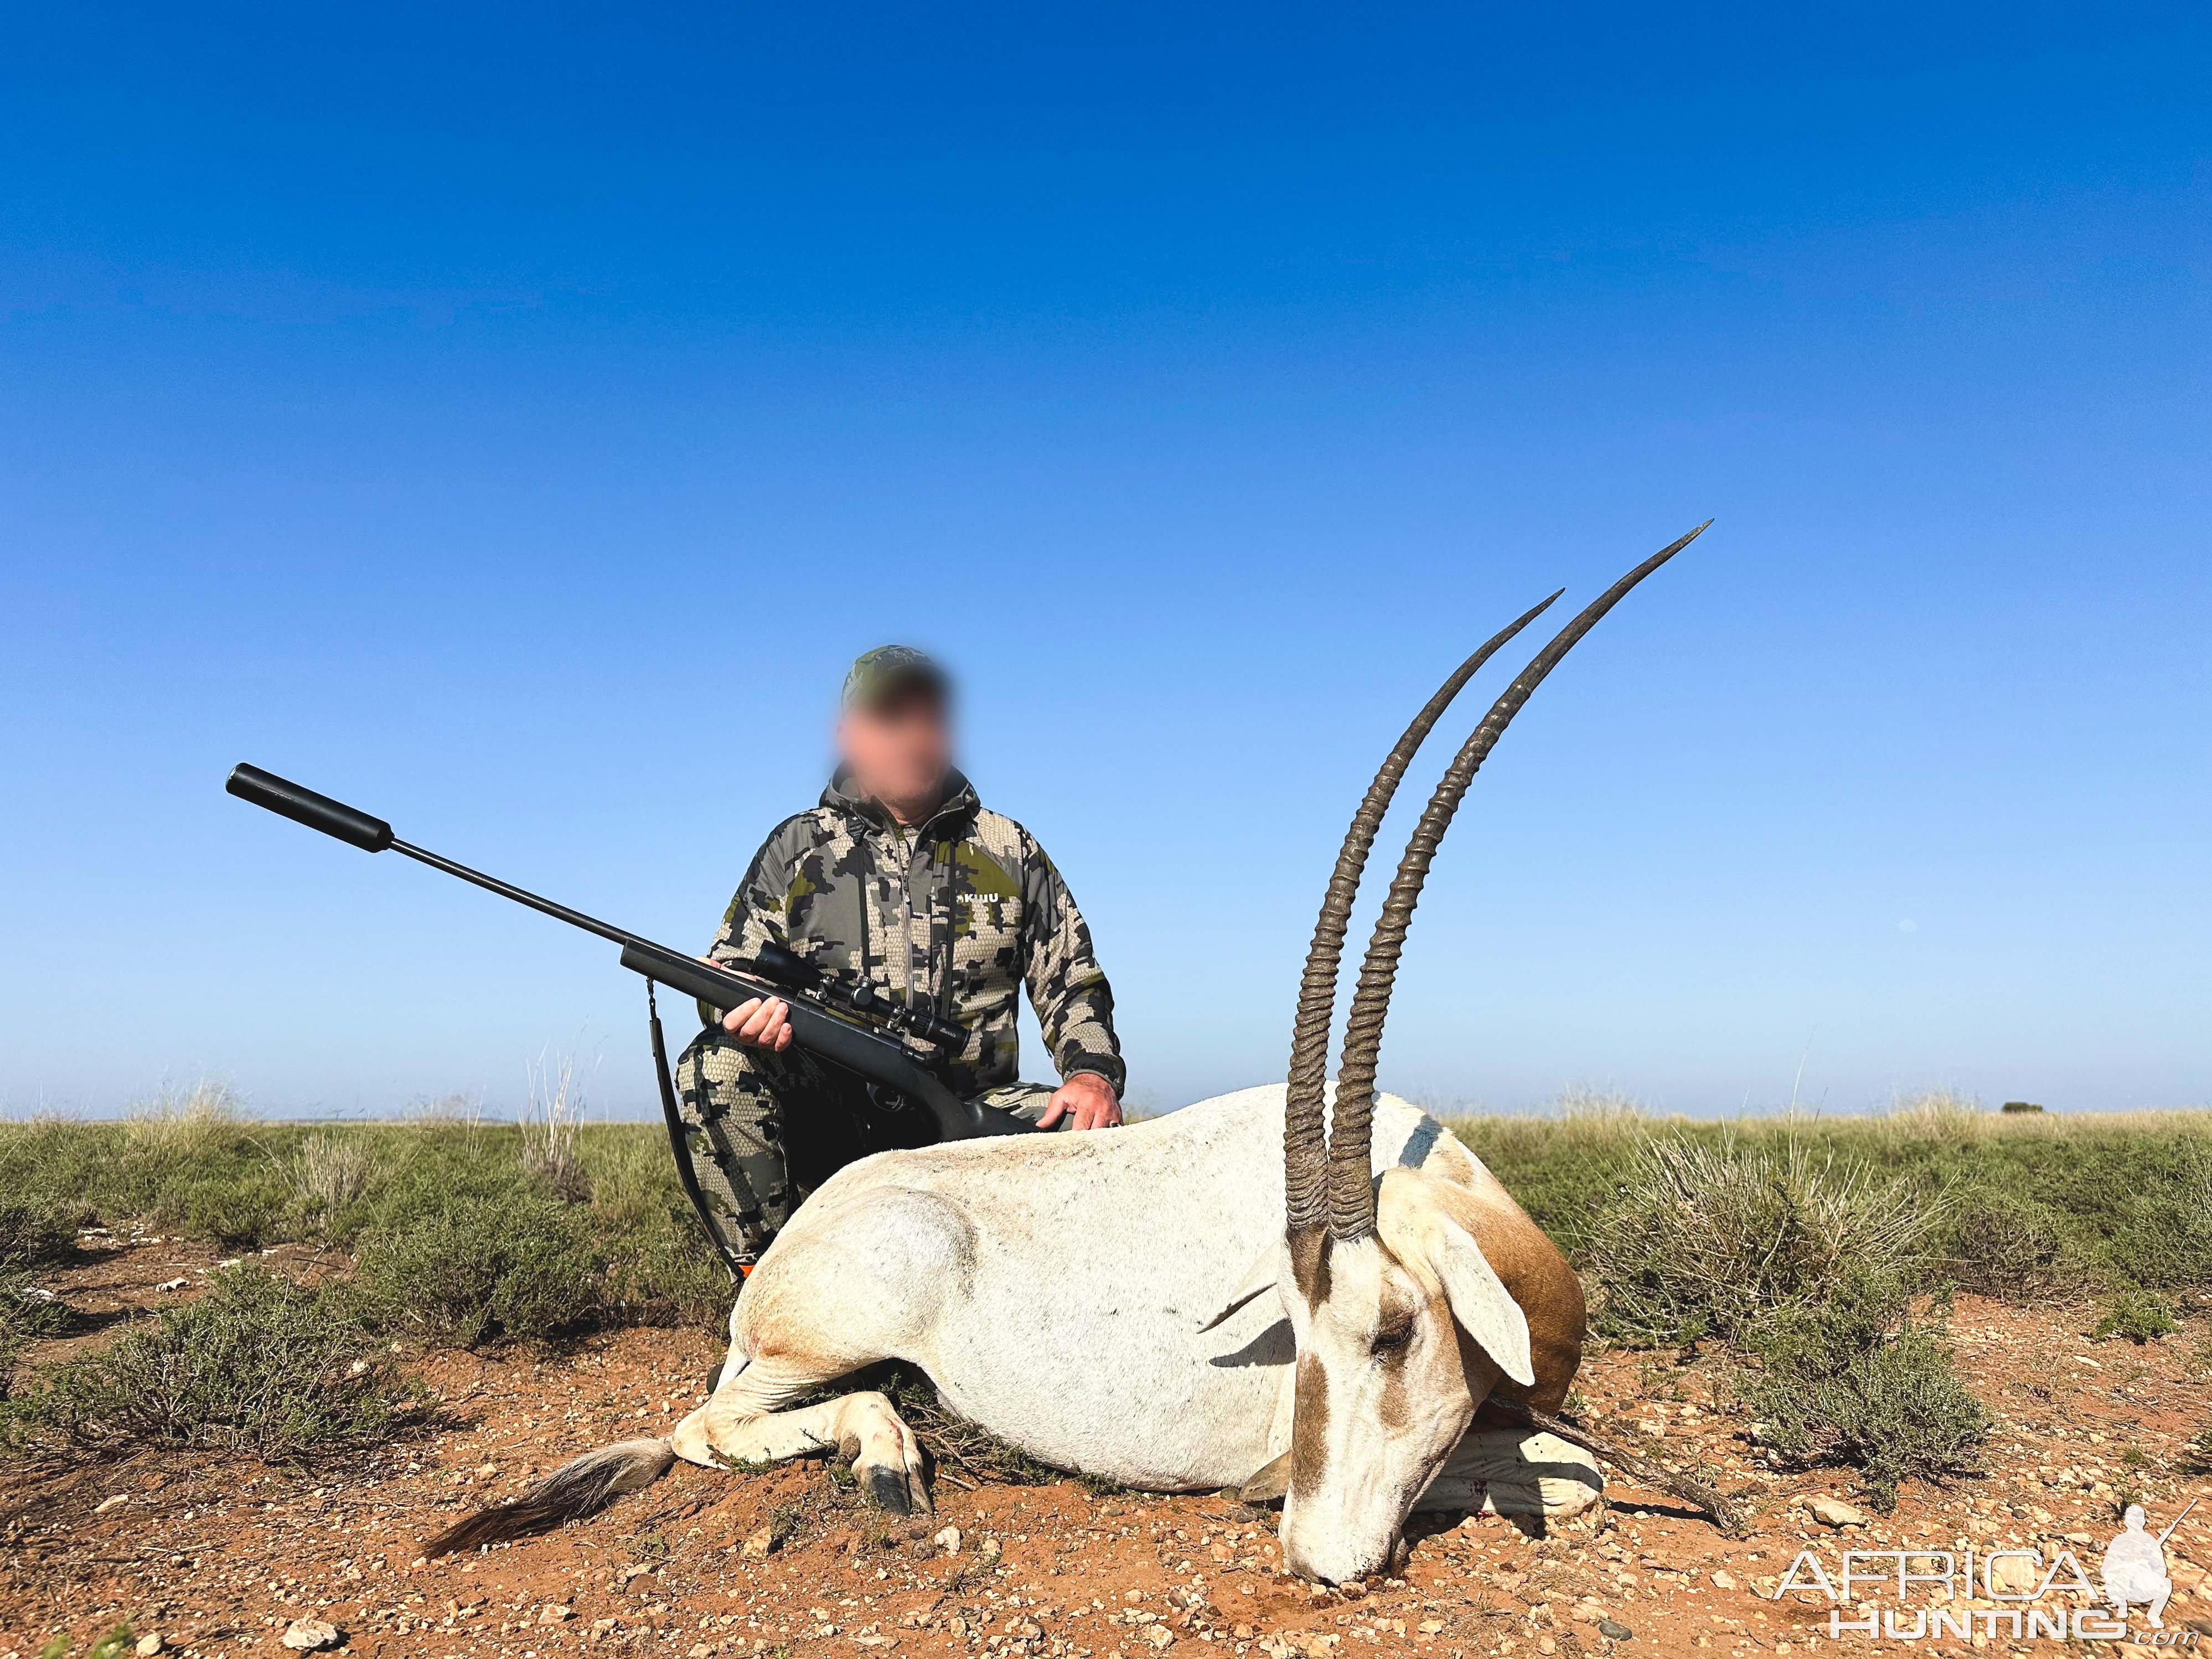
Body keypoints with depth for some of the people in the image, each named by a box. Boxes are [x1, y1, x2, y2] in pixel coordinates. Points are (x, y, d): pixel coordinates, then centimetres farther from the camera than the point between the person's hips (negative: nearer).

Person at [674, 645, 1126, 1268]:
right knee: (720, 1063, -27)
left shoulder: (1009, 850, 12)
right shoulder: (798, 847, 9)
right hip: (830, 1118, 0)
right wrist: (748, 1012, -18)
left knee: (1090, 1133, -26)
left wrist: (1092, 1075, -9)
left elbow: (1073, 985, 11)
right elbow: (726, 972, 8)